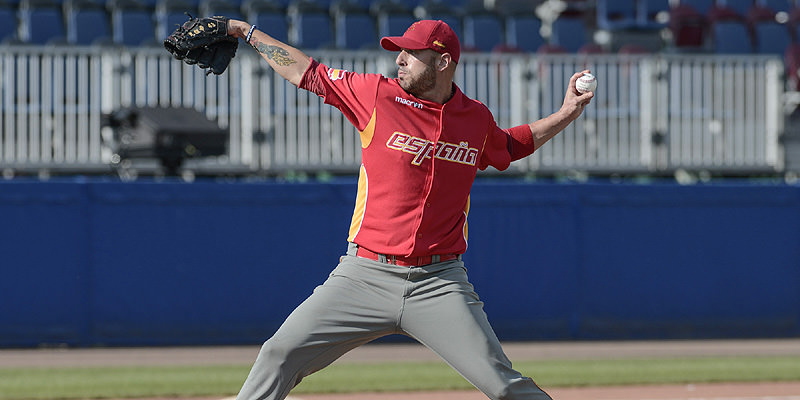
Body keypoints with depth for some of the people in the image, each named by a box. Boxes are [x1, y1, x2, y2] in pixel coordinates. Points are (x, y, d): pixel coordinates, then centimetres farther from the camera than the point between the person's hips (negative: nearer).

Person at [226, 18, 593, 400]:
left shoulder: (477, 119, 6)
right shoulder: (377, 95, 0)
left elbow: (510, 146, 28)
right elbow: (307, 73, 9)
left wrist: (566, 114, 19)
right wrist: (247, 32, 11)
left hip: (440, 283, 0)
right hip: (364, 278, 0)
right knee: (280, 355, -10)